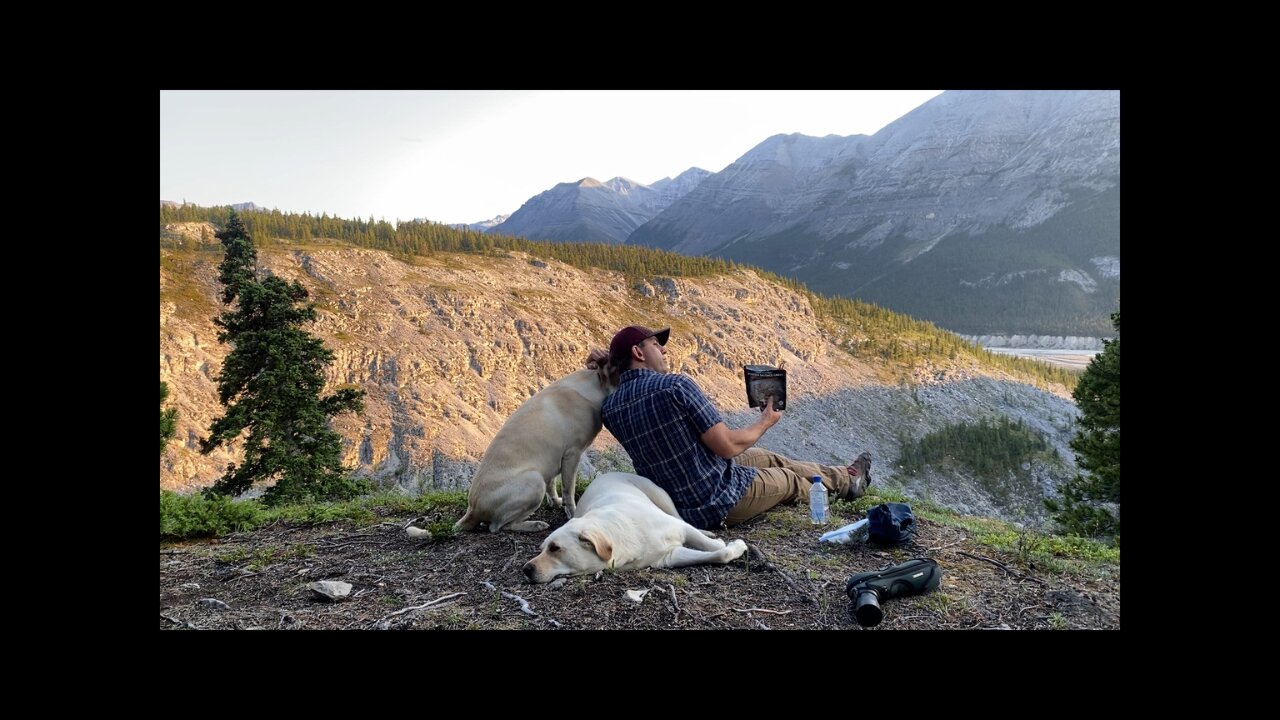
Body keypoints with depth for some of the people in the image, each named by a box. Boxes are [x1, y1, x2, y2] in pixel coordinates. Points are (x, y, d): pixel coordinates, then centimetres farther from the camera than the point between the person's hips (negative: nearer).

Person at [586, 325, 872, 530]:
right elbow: (728, 446, -24)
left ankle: (843, 476, 50)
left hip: (676, 505, 8)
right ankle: (848, 481, 54)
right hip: (721, 503, -8)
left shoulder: (610, 408, -6)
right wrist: (765, 423, -4)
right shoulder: (676, 385, -27)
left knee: (769, 458, 29)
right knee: (790, 479, 23)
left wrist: (609, 362, 4)